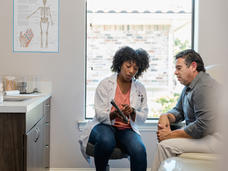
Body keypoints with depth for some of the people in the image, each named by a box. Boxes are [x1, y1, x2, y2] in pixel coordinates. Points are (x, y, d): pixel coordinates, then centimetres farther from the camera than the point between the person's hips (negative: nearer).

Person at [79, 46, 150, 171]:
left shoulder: (140, 88, 7)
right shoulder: (105, 84, -2)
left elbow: (143, 117, 6)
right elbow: (99, 114, -7)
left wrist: (132, 112, -16)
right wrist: (114, 114, -28)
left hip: (127, 129, 2)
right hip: (105, 125, -1)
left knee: (139, 150, -31)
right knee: (106, 141, -36)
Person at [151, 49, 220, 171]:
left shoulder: (205, 87, -19)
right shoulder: (189, 87, 15)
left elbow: (204, 126, -27)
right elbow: (178, 111, 21)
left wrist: (171, 134, -19)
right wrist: (165, 116, -4)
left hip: (213, 137, -10)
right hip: (198, 133, 10)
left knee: (166, 145, -21)